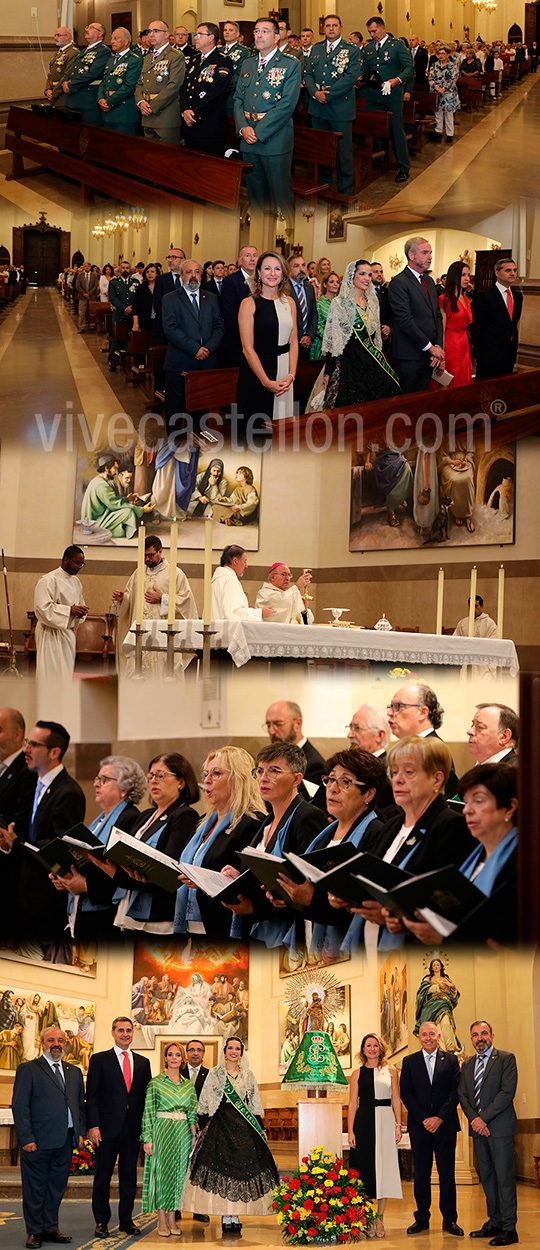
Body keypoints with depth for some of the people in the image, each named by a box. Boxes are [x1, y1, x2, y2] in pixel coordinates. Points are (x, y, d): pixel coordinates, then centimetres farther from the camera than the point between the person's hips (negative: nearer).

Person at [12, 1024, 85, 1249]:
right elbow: (19, 1107, -6)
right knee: (35, 1188, 1)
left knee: (57, 1187, 10)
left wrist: (81, 1132, 7)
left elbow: (81, 1105, 20)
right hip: (38, 1141, -5)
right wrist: (26, 1138, -13)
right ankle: (34, 1232, 9)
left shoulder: (74, 1072, 17)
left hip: (66, 1142, 5)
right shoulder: (28, 1070, -1)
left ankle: (50, 1228, 20)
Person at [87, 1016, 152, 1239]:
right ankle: (101, 1222, 10)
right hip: (108, 1128, -3)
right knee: (103, 1176, 3)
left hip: (133, 1128, 3)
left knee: (129, 1176, 7)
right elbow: (92, 1095, -2)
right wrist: (93, 1126, -11)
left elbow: (146, 1096, 12)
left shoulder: (142, 1063, 13)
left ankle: (126, 1221, 15)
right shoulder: (100, 1060, 2)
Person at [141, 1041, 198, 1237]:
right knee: (162, 1172, -4)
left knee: (178, 1173, 4)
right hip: (162, 1131, -4)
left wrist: (194, 1136, 3)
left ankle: (172, 1218, 10)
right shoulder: (155, 1082, -2)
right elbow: (148, 1112, -4)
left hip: (183, 1132, 4)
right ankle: (162, 1220, 1)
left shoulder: (188, 1084, 11)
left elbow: (192, 1113, 12)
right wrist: (148, 1138, -10)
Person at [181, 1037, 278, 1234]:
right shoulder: (214, 1074, 6)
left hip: (245, 1127, 2)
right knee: (222, 1168, -8)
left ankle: (236, 1216, 1)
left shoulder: (248, 1075, 13)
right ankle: (225, 1217, -6)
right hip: (221, 1125, -2)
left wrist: (260, 1129, 10)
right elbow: (204, 1104, 5)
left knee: (242, 1169, -3)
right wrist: (203, 1128, -1)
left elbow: (255, 1104, 15)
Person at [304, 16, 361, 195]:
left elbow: (352, 77, -12)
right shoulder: (316, 49, 13)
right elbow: (308, 74, 10)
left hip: (341, 107, -5)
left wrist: (328, 94, -16)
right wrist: (315, 92, -10)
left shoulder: (351, 50, -2)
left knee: (343, 150, -1)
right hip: (318, 106, 5)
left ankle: (345, 191, 5)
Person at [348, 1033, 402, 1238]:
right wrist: (351, 1130, -1)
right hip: (364, 1123, 0)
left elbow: (396, 1100, 8)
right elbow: (353, 1103, 7)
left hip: (385, 1122, 0)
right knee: (365, 1167, -2)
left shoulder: (390, 1070, 9)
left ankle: (380, 1218, 6)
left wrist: (398, 1125, -2)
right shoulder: (358, 1073, 9)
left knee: (384, 1168, -1)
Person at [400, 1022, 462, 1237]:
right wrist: (423, 1119, -9)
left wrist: (440, 1118, -11)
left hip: (445, 1125, 0)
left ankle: (449, 1220, 5)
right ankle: (422, 1218, 8)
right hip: (419, 1126, 0)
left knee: (447, 1173, 0)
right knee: (421, 1174, 2)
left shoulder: (451, 1060, 8)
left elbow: (455, 1091, 0)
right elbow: (406, 1094, 2)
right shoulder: (409, 1062, 9)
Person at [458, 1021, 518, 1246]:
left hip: (500, 1127, -6)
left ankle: (509, 1229, -5)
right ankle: (495, 1222, 14)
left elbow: (507, 1092, -12)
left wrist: (483, 1118, -15)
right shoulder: (467, 1064, 16)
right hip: (478, 1127, 6)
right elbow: (462, 1095, 12)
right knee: (487, 1177, 8)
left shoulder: (506, 1059, -3)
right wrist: (474, 1119, -6)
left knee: (504, 1177, -7)